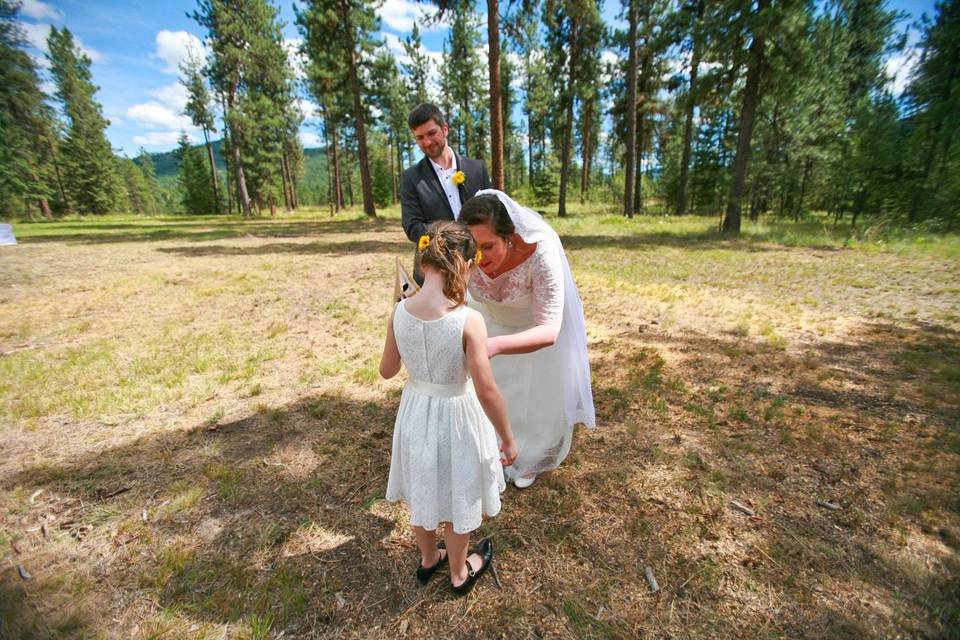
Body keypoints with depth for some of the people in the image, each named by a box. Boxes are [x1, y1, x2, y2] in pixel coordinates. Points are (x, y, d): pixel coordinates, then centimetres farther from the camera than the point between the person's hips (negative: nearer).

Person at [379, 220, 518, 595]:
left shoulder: (399, 312, -14)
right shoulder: (468, 320, -27)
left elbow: (387, 370, -1)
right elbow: (486, 391, -22)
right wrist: (507, 438, -9)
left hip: (415, 413, 4)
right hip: (456, 417, -4)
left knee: (423, 490, 28)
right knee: (455, 497, 22)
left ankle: (428, 559, 54)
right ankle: (459, 573, 48)